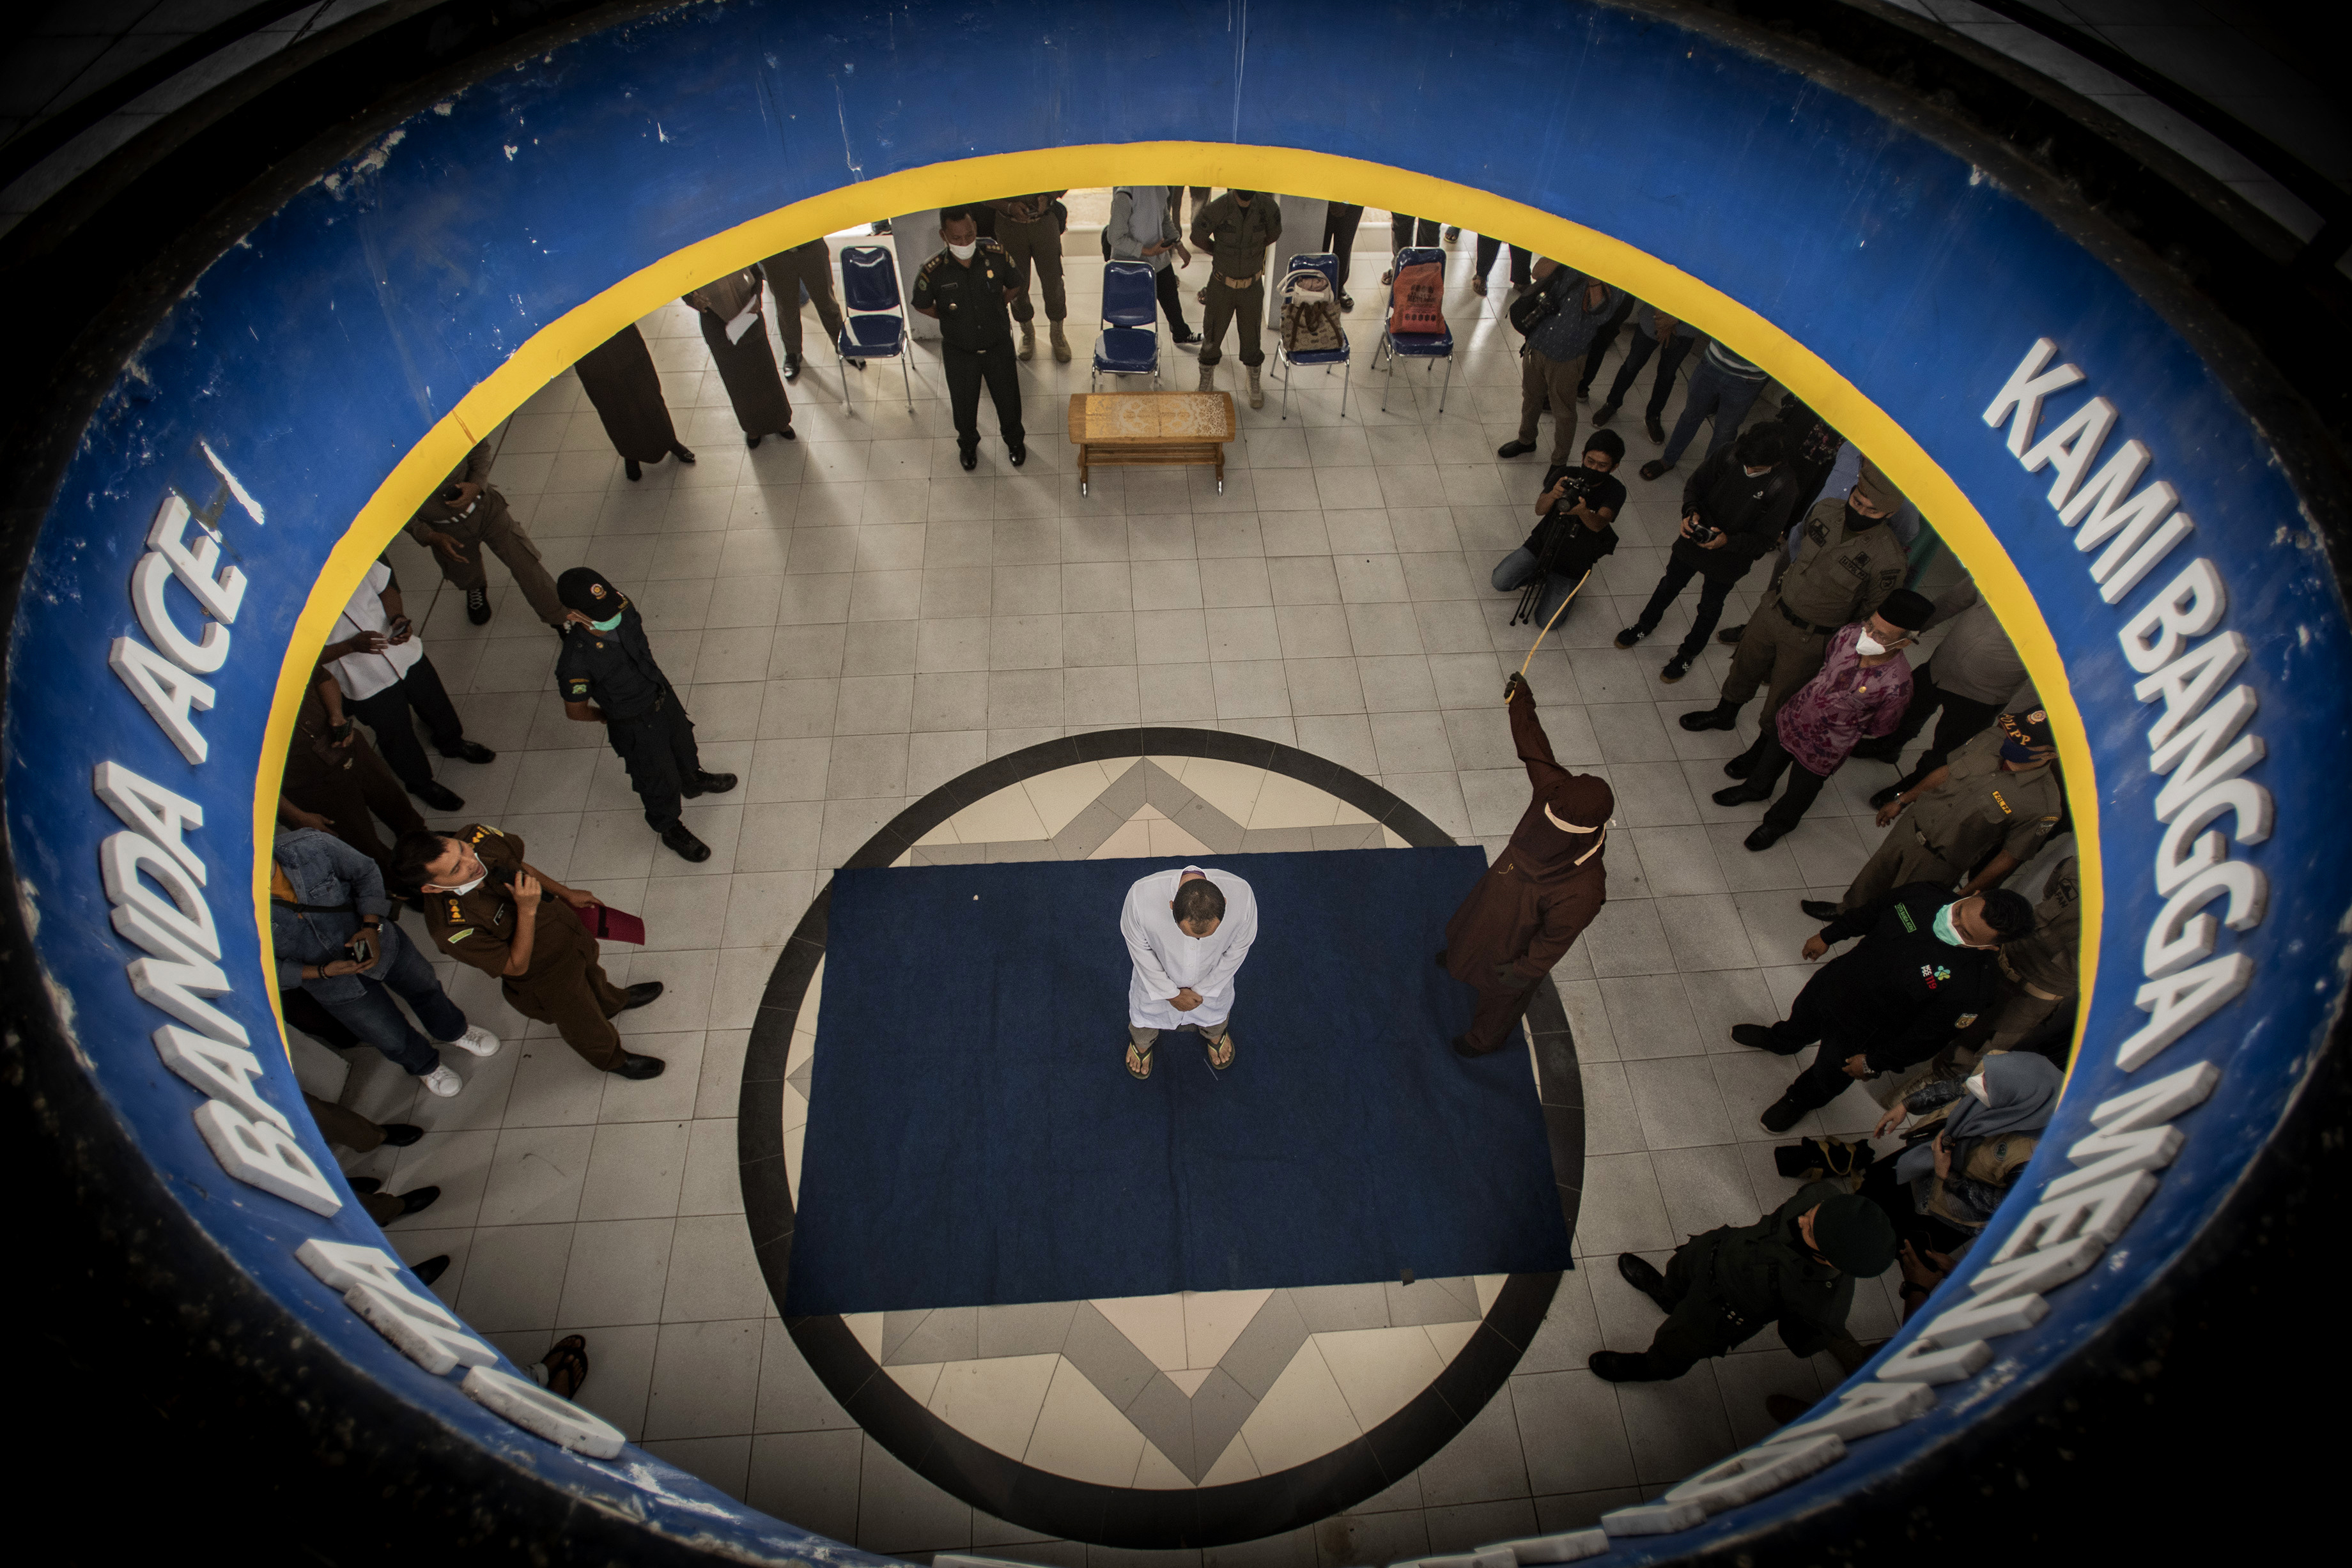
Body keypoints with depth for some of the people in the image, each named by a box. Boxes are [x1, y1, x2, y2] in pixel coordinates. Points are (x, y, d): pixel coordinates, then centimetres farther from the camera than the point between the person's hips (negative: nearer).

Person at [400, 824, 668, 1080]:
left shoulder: (479, 838, -28)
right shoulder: (452, 929, -43)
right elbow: (517, 966, -30)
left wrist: (566, 893, 5)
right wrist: (526, 910, -42)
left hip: (564, 929, 5)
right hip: (547, 979, -5)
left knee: (593, 975, 38)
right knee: (587, 1029, 25)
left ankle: (615, 1002, 73)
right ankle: (612, 1059, 58)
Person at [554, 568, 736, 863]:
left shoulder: (622, 606, -22)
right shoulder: (575, 663, -38)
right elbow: (576, 711, -19)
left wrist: (651, 674, 10)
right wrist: (610, 716, -1)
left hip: (663, 695, 6)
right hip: (636, 727, -6)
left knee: (683, 742, 34)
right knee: (660, 781, 18)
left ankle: (694, 779, 67)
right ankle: (671, 829, 48)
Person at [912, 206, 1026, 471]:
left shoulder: (997, 255, -20)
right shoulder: (933, 272, -24)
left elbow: (1015, 285, 1)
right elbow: (921, 304, -3)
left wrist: (996, 309, 3)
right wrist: (949, 318, 2)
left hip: (998, 344, 1)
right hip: (959, 351, -1)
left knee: (1008, 397, 19)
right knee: (964, 402, 20)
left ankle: (1014, 439, 49)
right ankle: (968, 443, 50)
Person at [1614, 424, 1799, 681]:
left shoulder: (1784, 490, -28)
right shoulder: (1729, 455, -21)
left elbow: (1765, 540, -21)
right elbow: (1695, 485, -6)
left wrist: (1727, 541, -36)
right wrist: (1691, 512, -26)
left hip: (1728, 561, -2)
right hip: (1693, 541, 3)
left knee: (1710, 609, 20)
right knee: (1669, 585, 25)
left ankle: (1687, 655, 45)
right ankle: (1645, 626, 53)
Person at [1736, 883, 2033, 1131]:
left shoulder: (1971, 988, -37)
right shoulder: (1925, 896, -25)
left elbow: (1928, 1037, -23)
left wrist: (1874, 1062, -12)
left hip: (1860, 1034, -4)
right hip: (1833, 981, 4)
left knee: (1827, 1075, 24)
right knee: (1799, 1021, 34)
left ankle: (1799, 1101, 59)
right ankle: (1779, 1040, 70)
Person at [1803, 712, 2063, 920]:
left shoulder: (2042, 805, -30)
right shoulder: (1992, 739, -18)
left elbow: (2010, 857, -17)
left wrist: (1965, 897, -8)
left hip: (1939, 863, -5)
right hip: (1914, 824, 5)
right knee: (1873, 876, 27)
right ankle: (1847, 910, 55)